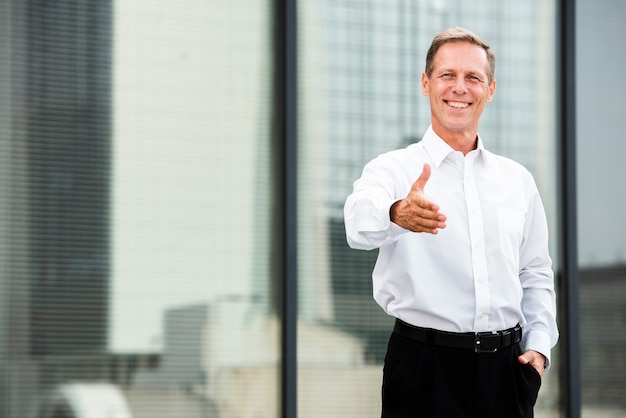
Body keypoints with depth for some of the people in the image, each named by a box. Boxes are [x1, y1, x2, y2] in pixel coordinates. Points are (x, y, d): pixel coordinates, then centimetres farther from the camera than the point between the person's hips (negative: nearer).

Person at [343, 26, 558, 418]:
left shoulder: (518, 180, 12)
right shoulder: (393, 169, -3)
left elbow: (535, 273, 17)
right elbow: (361, 222, -25)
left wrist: (539, 345, 3)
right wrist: (397, 214, -47)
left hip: (505, 369, 4)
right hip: (424, 370, -3)